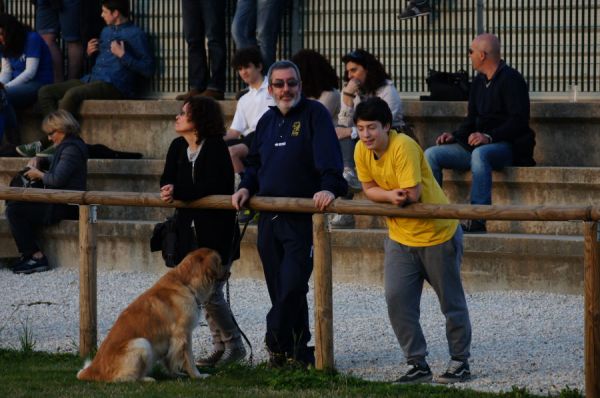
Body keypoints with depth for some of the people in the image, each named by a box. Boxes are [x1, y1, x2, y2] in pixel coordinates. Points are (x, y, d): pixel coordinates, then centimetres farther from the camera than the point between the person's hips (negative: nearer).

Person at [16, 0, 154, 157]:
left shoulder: (135, 35, -3)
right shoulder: (106, 31, 23)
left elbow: (148, 70, -10)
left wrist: (123, 55, -16)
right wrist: (90, 52, 11)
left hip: (114, 86, -9)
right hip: (91, 80, 9)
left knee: (72, 95, -32)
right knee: (45, 92, -6)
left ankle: (45, 144, -27)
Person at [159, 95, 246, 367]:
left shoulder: (216, 148, -14)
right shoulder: (178, 147, 9)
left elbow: (212, 187, -24)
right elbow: (168, 181, 7)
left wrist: (178, 192, -26)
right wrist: (170, 191, -16)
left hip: (217, 229, -8)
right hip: (191, 228, 8)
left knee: (210, 291, -10)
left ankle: (234, 346, 2)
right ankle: (220, 346, 18)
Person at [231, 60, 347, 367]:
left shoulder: (314, 114, -3)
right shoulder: (267, 121, 17)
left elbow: (328, 156, -17)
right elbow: (255, 163, 26)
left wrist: (329, 186, -33)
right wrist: (246, 188, 6)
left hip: (303, 217, -6)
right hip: (268, 217, 6)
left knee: (293, 284, -13)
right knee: (279, 287, 7)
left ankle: (276, 342, 1)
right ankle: (298, 349, 16)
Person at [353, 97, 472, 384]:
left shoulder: (403, 147, -27)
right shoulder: (362, 151, -6)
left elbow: (412, 195, -29)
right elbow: (369, 189, 0)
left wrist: (382, 195, -12)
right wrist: (392, 195, -21)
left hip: (437, 233, -6)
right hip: (400, 237, 6)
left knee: (451, 303, 7)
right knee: (397, 299, -3)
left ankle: (460, 362, 21)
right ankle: (417, 364, 8)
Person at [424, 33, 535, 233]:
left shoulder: (511, 79, -9)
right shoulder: (479, 82, 17)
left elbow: (519, 120, -18)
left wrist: (489, 137, -28)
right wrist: (455, 136, 2)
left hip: (506, 146, -8)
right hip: (476, 145, 8)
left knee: (480, 153, -41)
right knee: (431, 154, -7)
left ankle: (477, 221, -44)